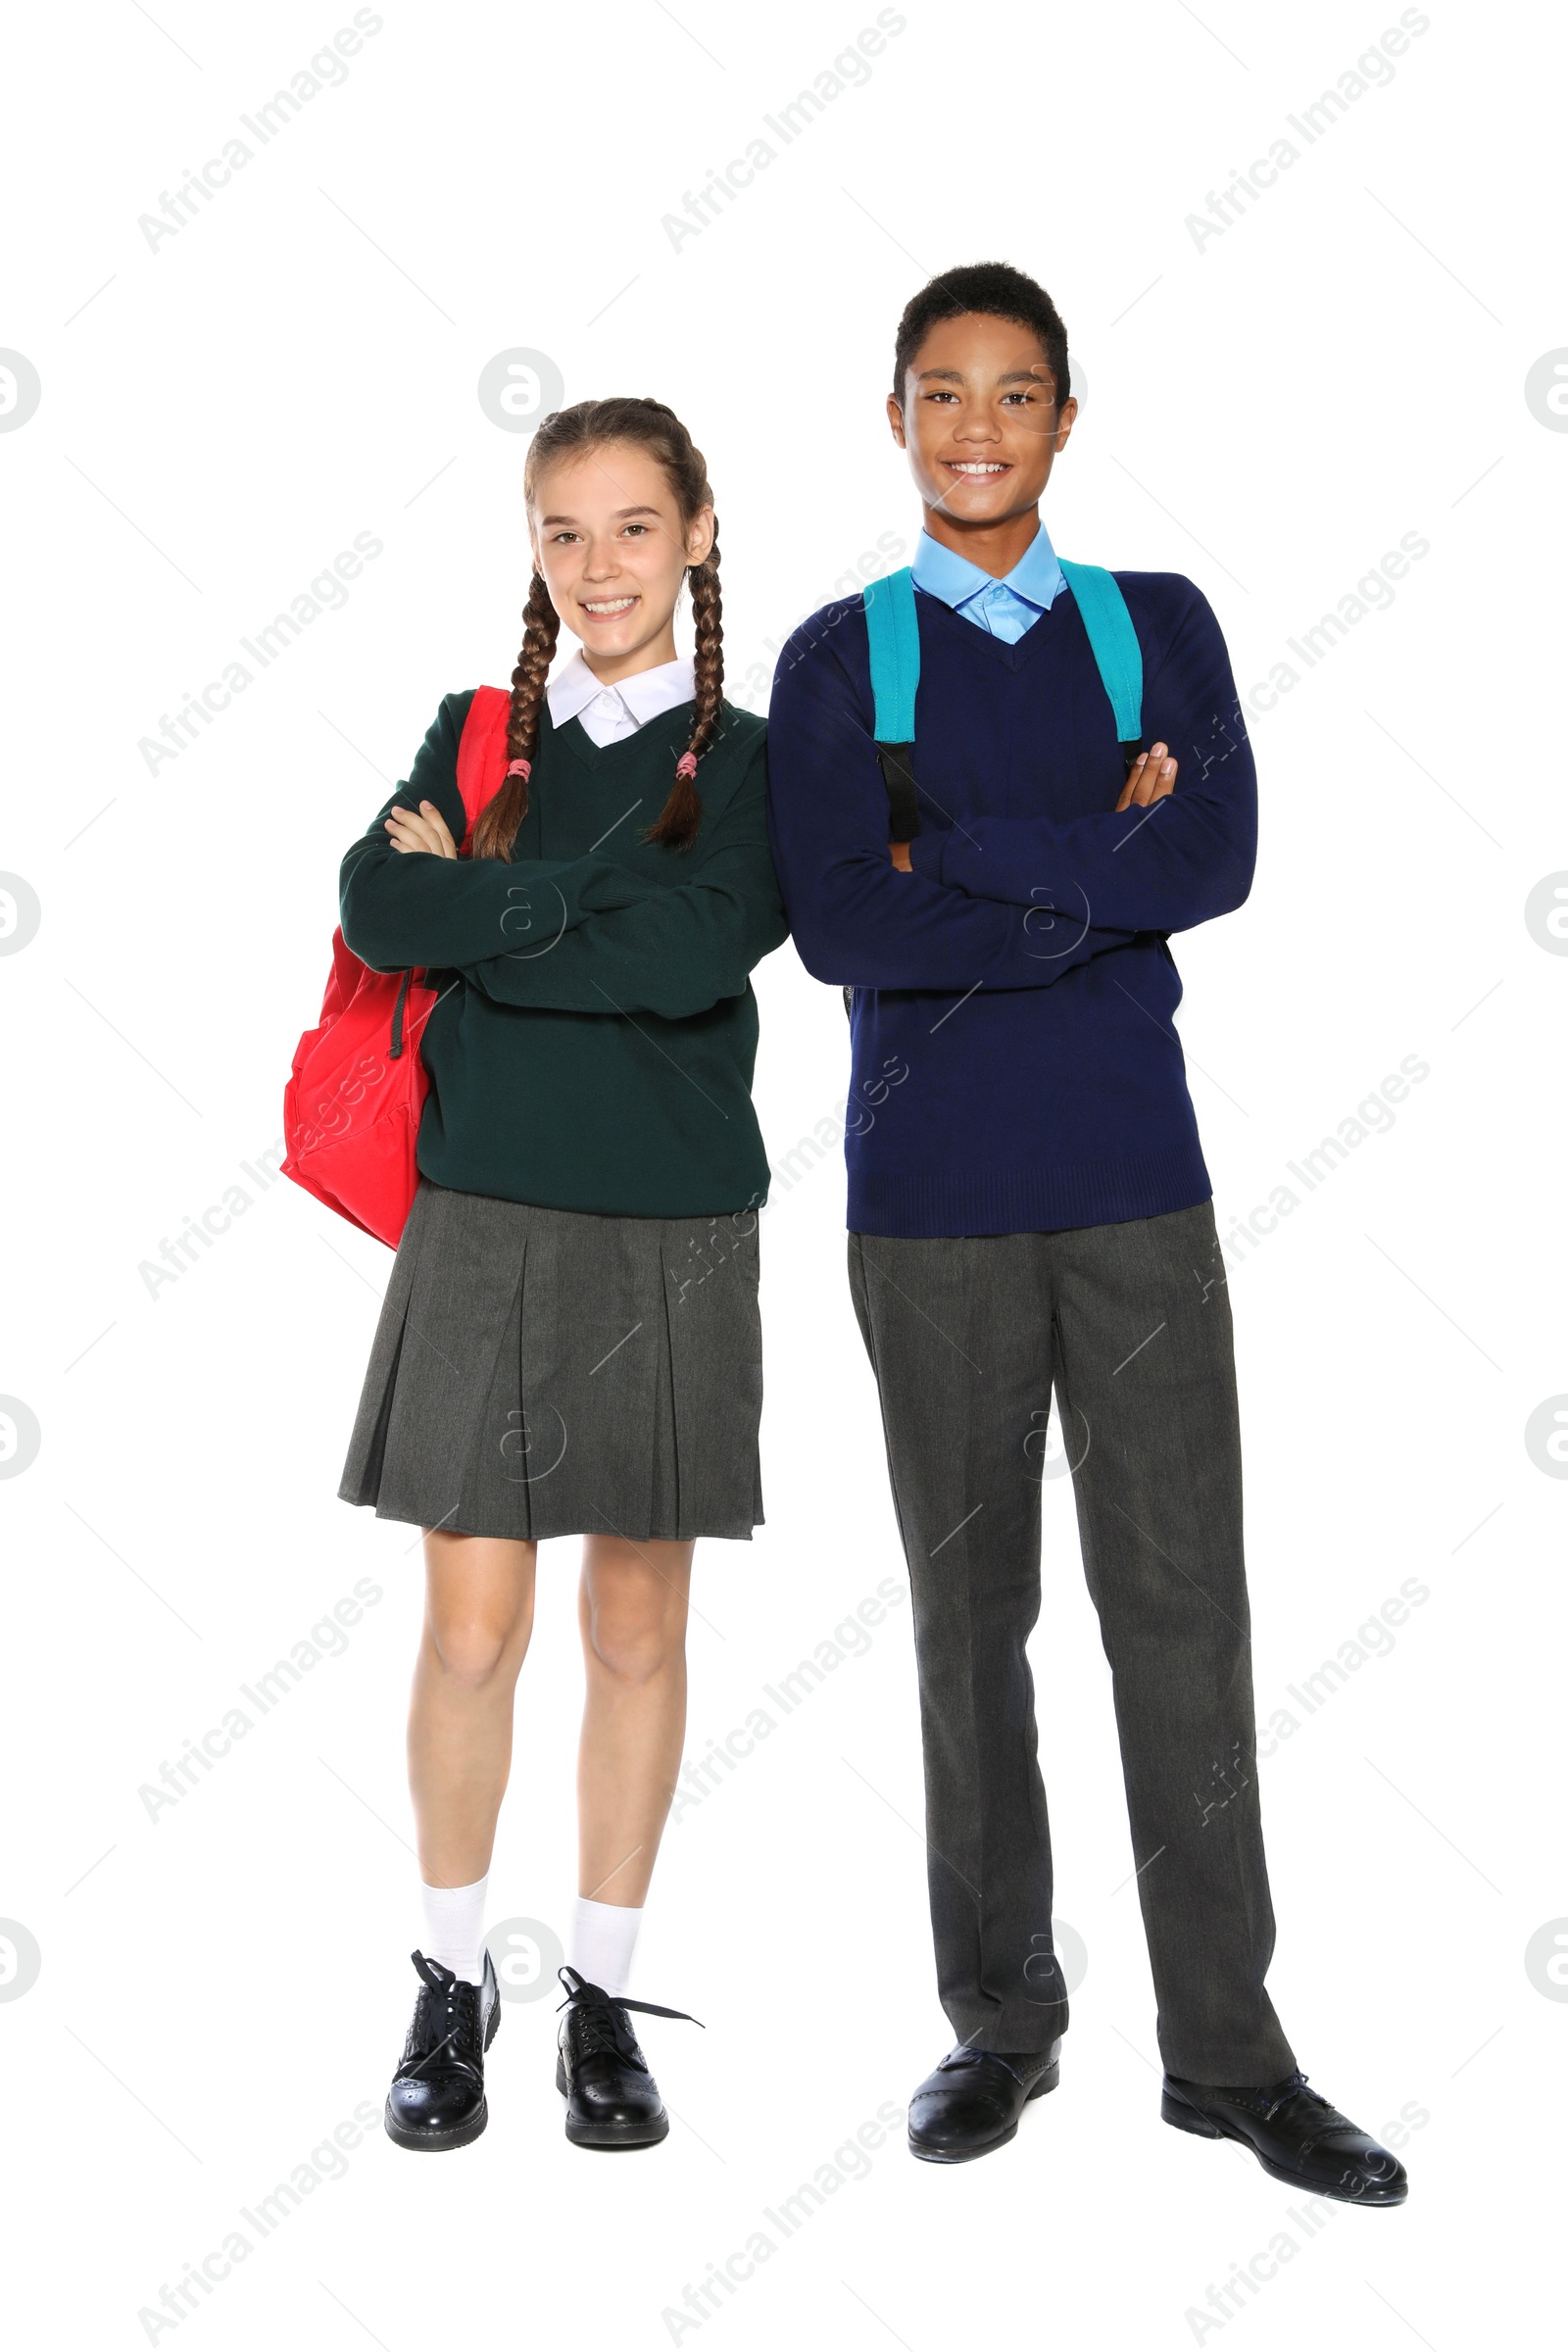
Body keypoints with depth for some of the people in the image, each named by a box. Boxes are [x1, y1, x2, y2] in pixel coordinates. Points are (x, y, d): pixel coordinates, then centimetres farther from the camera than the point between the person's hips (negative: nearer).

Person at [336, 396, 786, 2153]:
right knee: (470, 1630, 3)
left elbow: (692, 952, -17)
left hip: (671, 1238, -1)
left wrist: (473, 909, -10)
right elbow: (375, 904, -10)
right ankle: (451, 1987, 22)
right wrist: (576, 896, -17)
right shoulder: (478, 735, 9)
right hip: (483, 1226, 1)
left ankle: (604, 2000, 24)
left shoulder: (750, 762, 2)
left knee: (637, 1630, 9)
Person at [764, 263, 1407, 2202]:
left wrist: (959, 849, -10)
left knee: (1183, 1605, 1)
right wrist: (1097, 880, -11)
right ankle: (1000, 2020, 22)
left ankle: (1227, 2047, 13)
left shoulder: (1162, 626, 9)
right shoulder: (839, 659, 6)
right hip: (932, 1191, 0)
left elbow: (1217, 858, -7)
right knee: (968, 1610, 8)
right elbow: (833, 923, -9)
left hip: (1136, 1181, 1)